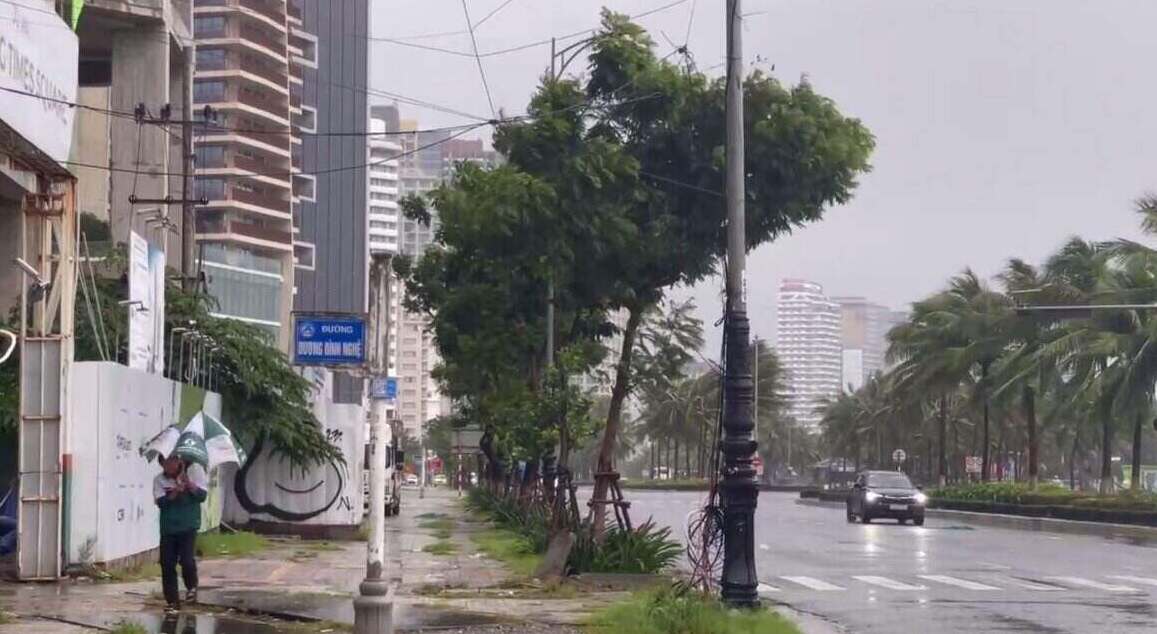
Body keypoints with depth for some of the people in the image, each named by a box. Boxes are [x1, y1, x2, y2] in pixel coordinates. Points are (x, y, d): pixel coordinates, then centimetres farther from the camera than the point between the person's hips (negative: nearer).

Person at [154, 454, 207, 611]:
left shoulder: (194, 470, -1)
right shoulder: (159, 480, 2)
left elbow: (202, 495, -7)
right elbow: (161, 502, -10)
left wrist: (188, 483, -20)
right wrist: (176, 491, -23)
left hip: (188, 527, -3)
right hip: (168, 529, 3)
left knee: (187, 560, -17)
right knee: (167, 565, 3)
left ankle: (191, 587, 12)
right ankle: (172, 602, 15)